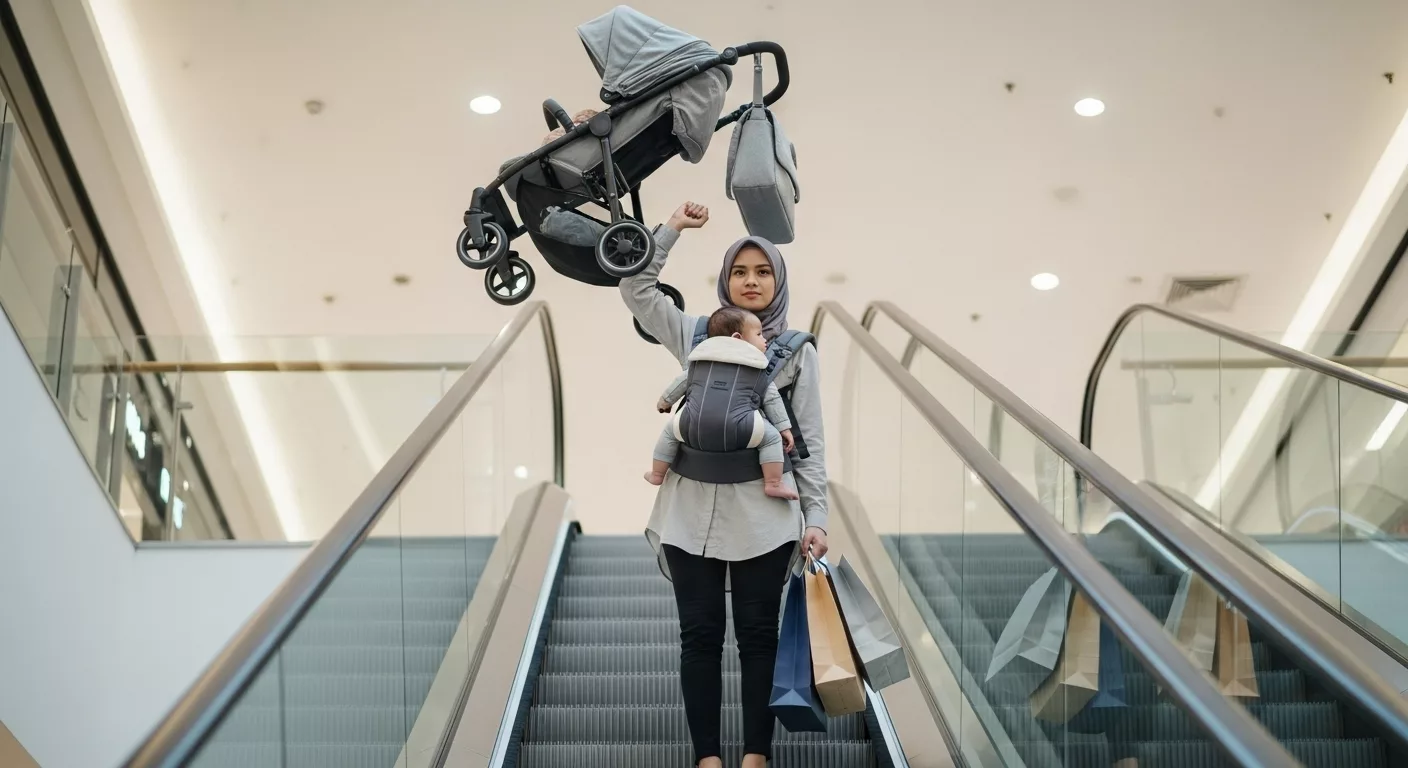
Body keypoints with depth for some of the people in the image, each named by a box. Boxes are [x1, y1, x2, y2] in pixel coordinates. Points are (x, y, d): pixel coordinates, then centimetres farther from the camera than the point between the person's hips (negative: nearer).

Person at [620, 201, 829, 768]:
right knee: (700, 635, 5)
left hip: (763, 518, -1)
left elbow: (810, 440, 4)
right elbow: (635, 289, 3)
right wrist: (672, 228, -2)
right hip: (692, 514, 1)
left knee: (758, 636, 6)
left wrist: (815, 516, -2)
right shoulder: (697, 335, 8)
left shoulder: (798, 352, 4)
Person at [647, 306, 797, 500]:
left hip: (695, 428, 3)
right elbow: (772, 399, 18)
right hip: (736, 430, -3)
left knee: (670, 431, 32)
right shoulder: (758, 371, 19)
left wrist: (665, 400, 55)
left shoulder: (699, 362, 29)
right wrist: (785, 428, 26)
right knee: (772, 438, 14)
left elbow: (680, 382, 38)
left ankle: (657, 474, 40)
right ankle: (773, 484, 5)